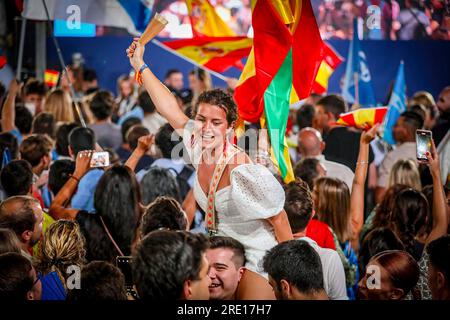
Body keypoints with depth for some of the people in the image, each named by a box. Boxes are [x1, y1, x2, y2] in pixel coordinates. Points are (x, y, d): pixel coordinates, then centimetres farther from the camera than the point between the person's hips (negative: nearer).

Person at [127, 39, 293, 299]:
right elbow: (170, 110, 2)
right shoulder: (199, 150, -6)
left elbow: (278, 219, -17)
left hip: (259, 260, -7)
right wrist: (140, 65, 5)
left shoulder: (243, 171, -25)